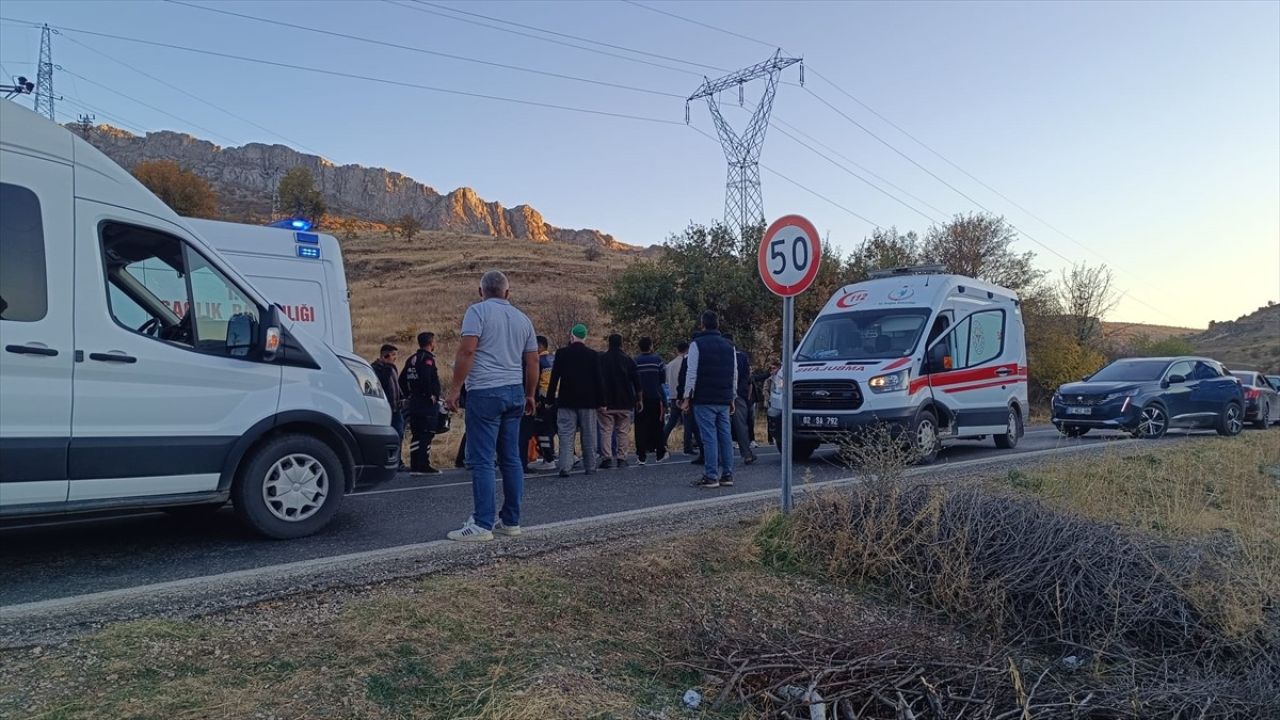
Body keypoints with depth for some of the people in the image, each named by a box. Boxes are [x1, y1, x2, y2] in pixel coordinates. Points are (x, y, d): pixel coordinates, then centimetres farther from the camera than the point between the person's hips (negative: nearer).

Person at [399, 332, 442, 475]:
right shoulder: (427, 358, -11)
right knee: (427, 435, -6)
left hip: (414, 403, 9)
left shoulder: (412, 359, 16)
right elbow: (425, 378, -26)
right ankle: (424, 466, -7)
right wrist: (431, 395, -16)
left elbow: (402, 379, 18)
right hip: (428, 403, -9)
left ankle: (414, 466, 14)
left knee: (417, 435, 11)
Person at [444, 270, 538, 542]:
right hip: (515, 392, 6)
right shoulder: (522, 318, 15)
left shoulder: (478, 311, -2)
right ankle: (511, 521, 15)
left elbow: (467, 351, -14)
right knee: (511, 459, 10)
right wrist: (530, 395, 25)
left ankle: (482, 525, -4)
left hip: (485, 392, -6)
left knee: (482, 460, -4)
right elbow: (532, 361, 16)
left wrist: (455, 389, -10)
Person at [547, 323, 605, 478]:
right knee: (588, 435, 9)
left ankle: (565, 467, -10)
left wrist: (550, 399, 4)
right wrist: (601, 402, 5)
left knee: (566, 434, -1)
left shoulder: (561, 353, -3)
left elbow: (554, 378, -2)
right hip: (587, 401, 1)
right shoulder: (593, 355, 0)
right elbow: (598, 380, 0)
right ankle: (590, 467, 14)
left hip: (566, 401, -1)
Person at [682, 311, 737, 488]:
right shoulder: (728, 345, 14)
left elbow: (692, 373, -10)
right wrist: (732, 398, 22)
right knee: (725, 436, 8)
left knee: (709, 437, -6)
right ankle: (727, 475, 11)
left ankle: (711, 476, -6)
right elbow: (735, 374, 17)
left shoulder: (697, 344, -5)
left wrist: (687, 397, -5)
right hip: (724, 400, 6)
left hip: (704, 400, -6)